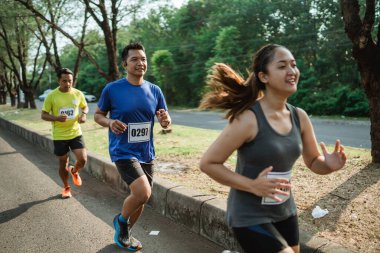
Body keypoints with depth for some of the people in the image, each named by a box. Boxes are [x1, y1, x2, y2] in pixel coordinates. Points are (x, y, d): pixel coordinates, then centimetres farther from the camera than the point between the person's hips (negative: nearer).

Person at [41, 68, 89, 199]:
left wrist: (84, 114, -9)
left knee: (82, 159, -11)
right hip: (59, 136, -1)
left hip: (76, 133, 1)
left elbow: (85, 107, 14)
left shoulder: (78, 94, -4)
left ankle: (74, 171, 25)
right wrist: (57, 118, -24)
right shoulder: (51, 96, -10)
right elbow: (43, 115, -5)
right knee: (63, 164, 10)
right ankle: (66, 187, 33)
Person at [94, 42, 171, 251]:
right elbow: (98, 115, 2)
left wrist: (165, 120, -19)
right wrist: (110, 122, -20)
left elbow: (166, 123, 6)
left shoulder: (154, 91, 1)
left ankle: (123, 234, 41)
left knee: (140, 198, 14)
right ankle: (121, 220, 10)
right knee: (143, 192, -23)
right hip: (123, 152, -5)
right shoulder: (112, 89, -9)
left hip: (147, 153, 5)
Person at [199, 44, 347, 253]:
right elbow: (208, 163, -19)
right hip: (250, 216, -7)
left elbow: (313, 161, 9)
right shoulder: (248, 119, -22)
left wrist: (329, 164, -13)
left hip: (285, 211, 7)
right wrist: (252, 185, -25)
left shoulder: (299, 117, -3)